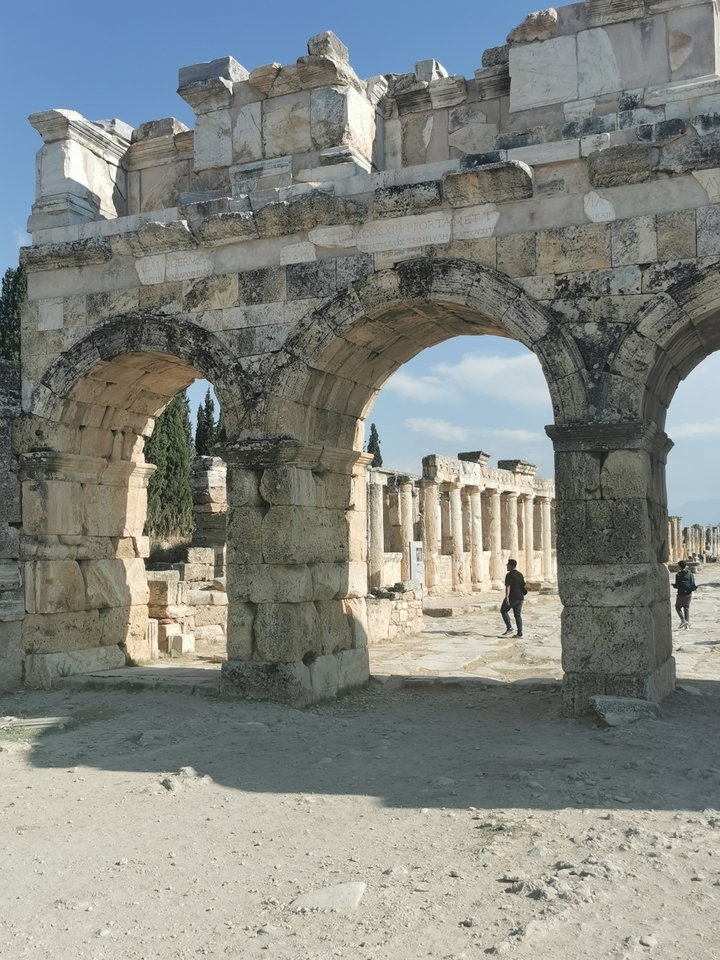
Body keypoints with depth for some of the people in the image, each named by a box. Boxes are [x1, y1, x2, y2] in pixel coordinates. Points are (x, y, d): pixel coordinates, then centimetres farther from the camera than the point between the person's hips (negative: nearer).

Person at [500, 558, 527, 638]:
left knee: (503, 611, 7)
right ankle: (520, 632, 3)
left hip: (512, 597, -7)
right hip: (520, 597, 7)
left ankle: (509, 628, -4)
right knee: (518, 614, 9)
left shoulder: (509, 575, -11)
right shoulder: (520, 574, 14)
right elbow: (523, 586, 20)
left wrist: (507, 597, -25)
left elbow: (508, 586, -20)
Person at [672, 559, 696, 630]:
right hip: (688, 594, 5)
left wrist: (673, 585, 5)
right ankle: (687, 625, 13)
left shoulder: (678, 575, -14)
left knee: (678, 607, 16)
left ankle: (683, 620, -3)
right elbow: (693, 584, -2)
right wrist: (696, 586, 19)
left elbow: (677, 586, -15)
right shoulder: (690, 574, 0)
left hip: (681, 594, -5)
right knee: (686, 608, 15)